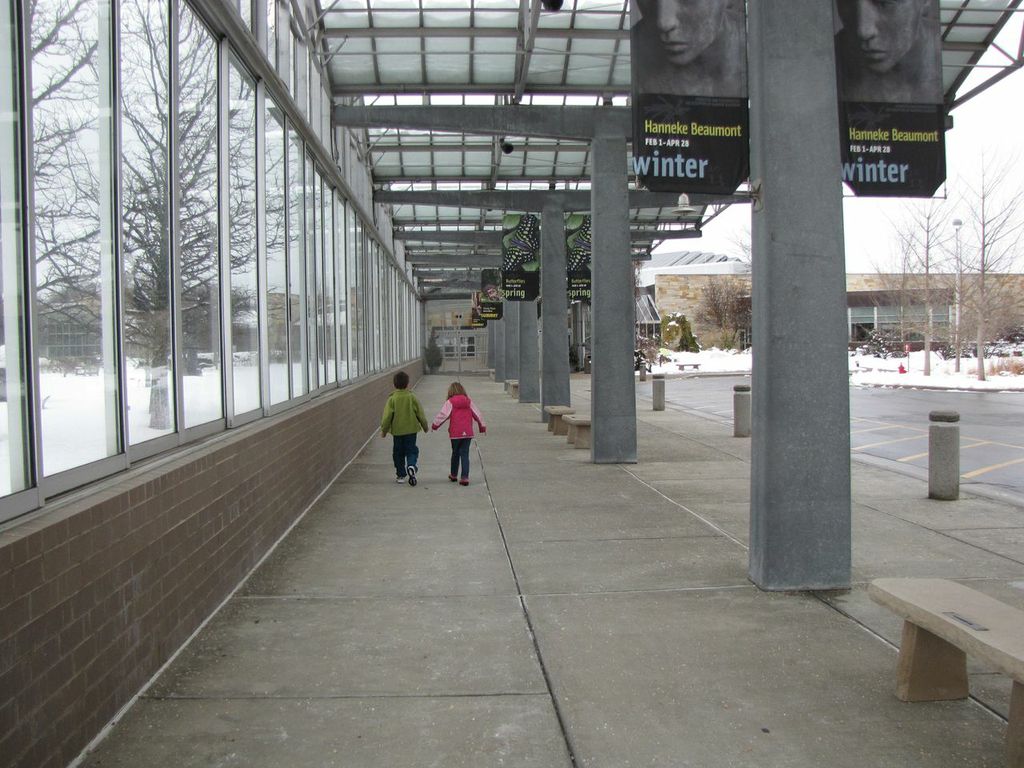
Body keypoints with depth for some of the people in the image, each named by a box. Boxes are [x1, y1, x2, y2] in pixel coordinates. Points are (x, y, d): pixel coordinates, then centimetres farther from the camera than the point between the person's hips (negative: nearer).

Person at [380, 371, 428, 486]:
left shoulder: (392, 399, -8)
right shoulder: (412, 398, -5)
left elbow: (387, 416, -8)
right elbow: (420, 414, 1)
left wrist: (384, 430, 4)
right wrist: (425, 426, 15)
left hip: (397, 431, 0)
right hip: (411, 430, 0)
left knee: (398, 453, 13)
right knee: (411, 450, 8)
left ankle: (401, 475, 16)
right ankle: (411, 466, -21)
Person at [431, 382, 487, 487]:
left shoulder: (450, 402, -5)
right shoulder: (469, 401, 6)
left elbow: (442, 414, -5)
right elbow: (477, 414, 12)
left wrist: (434, 425, 10)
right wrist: (483, 426, 25)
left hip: (455, 433, -2)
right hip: (468, 433, 2)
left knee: (455, 453, 15)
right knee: (465, 454, 3)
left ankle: (454, 475, 30)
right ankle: (464, 477, -5)